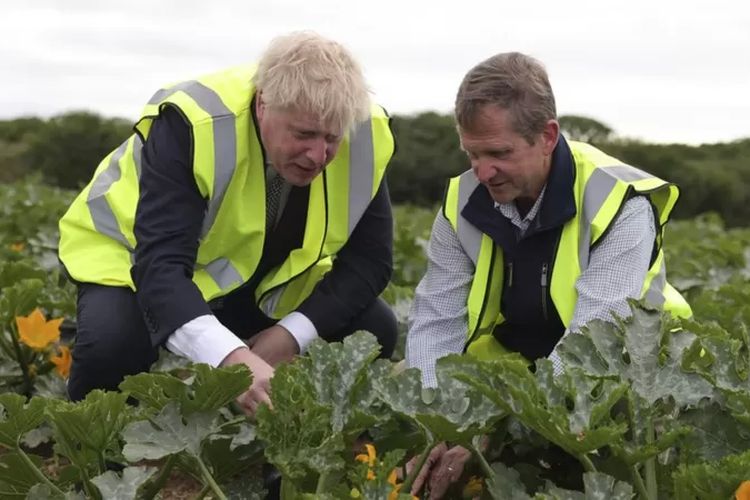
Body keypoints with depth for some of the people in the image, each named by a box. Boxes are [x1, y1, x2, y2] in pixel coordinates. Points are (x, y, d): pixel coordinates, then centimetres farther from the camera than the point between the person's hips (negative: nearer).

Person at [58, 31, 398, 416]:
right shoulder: (192, 125, -35)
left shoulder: (365, 135, -22)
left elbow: (370, 257, -14)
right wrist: (232, 357, -61)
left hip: (263, 278, 4)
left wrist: (291, 334, -29)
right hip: (140, 256, -4)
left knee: (374, 330, -13)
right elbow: (160, 264, -44)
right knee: (109, 345, -34)